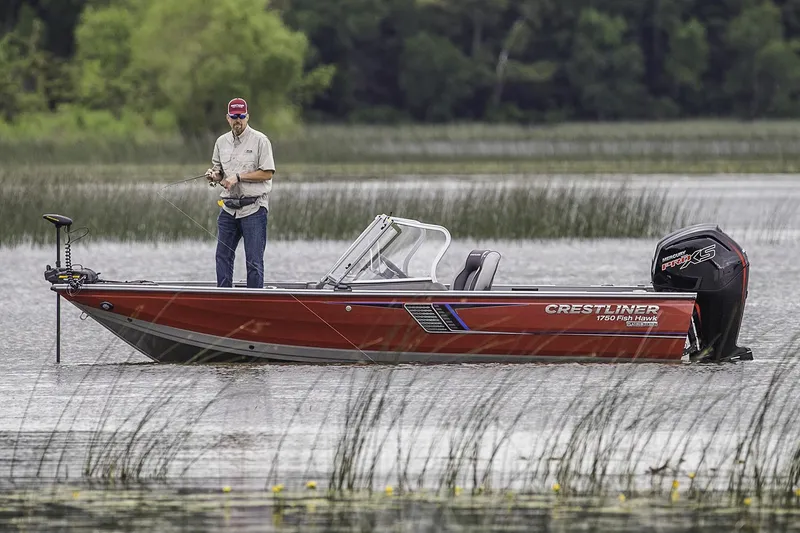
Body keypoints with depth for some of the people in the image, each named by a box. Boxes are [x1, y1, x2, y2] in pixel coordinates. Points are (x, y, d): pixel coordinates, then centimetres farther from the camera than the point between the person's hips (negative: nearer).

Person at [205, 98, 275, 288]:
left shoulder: (260, 140, -4)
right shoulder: (222, 142, 12)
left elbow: (267, 173, -9)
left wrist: (239, 177, -14)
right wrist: (214, 175, -3)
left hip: (253, 208, -5)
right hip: (228, 208, 5)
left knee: (254, 260, -3)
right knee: (223, 256, 6)